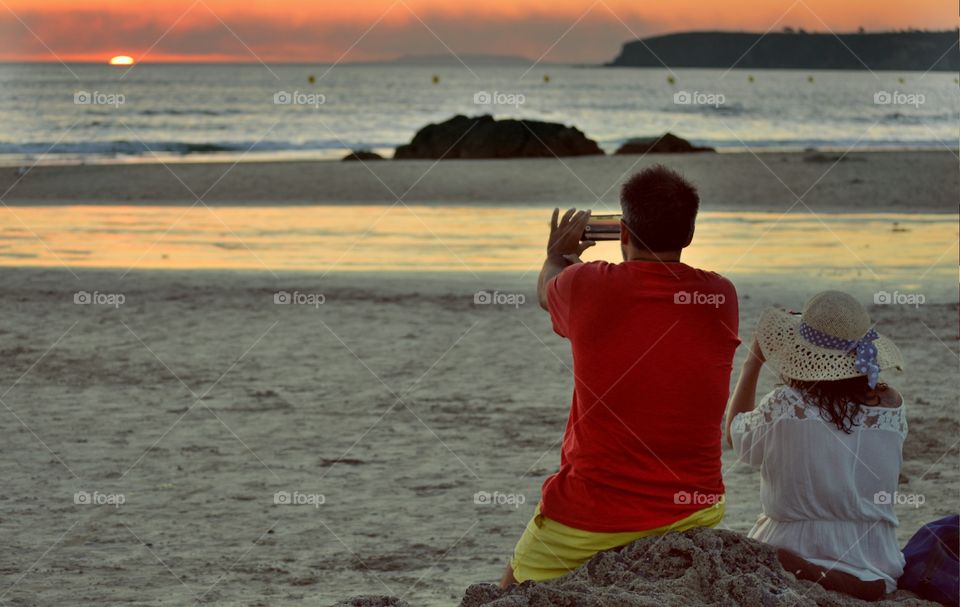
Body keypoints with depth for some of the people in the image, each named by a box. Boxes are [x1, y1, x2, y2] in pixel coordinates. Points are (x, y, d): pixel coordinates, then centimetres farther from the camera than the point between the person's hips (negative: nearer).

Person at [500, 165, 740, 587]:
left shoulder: (586, 287, -10)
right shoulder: (721, 298, -4)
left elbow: (546, 292, 17)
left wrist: (557, 255, 39)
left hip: (590, 522, -3)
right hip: (693, 513, 3)